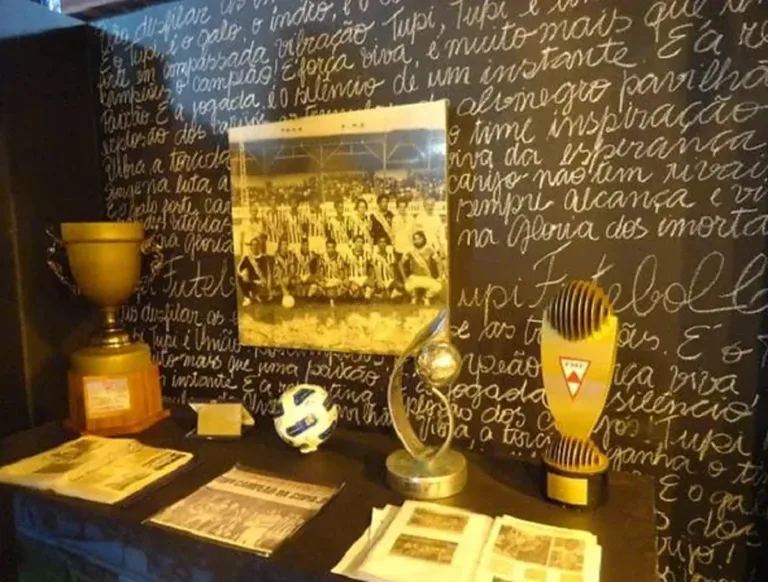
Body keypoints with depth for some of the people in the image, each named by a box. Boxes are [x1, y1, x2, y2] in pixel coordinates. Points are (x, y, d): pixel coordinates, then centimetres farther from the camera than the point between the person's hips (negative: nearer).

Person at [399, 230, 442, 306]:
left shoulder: (429, 250, -9)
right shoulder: (411, 251, -10)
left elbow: (436, 263, -2)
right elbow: (401, 263, -2)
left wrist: (437, 278, -7)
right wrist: (405, 278, -6)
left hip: (428, 278, 1)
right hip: (415, 277, 0)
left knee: (438, 287, -29)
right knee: (408, 287, -34)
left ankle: (427, 297, 6)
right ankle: (414, 296, 5)